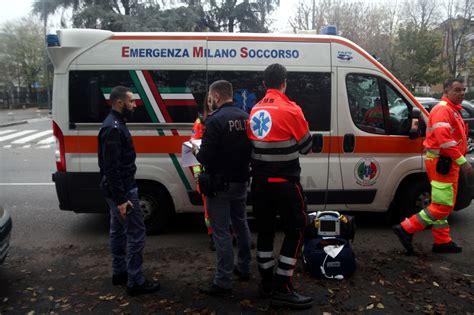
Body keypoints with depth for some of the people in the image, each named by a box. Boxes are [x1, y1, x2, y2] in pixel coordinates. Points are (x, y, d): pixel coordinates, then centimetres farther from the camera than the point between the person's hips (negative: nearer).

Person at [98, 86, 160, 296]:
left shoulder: (115, 124, 12)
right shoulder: (113, 128, -20)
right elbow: (111, 167, -25)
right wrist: (121, 199, -25)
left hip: (119, 189, 11)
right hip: (122, 191, -11)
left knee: (119, 231, 18)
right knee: (136, 233, -4)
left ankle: (119, 273, 30)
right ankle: (135, 282, 5)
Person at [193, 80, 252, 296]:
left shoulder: (215, 119, -18)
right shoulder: (245, 117, 5)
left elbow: (206, 156, -22)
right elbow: (249, 149, 9)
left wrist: (196, 151, -1)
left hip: (220, 183, -8)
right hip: (240, 181, 8)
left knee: (221, 231, -1)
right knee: (241, 224, 20)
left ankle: (223, 282, 7)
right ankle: (244, 268, 35)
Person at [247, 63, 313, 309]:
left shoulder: (255, 111, 7)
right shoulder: (290, 109, -12)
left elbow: (253, 143, 10)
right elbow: (305, 146, -3)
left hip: (260, 180, 7)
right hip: (284, 182, -6)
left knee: (265, 229, 14)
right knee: (296, 229, 3)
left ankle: (267, 282, 24)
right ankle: (282, 289, 3)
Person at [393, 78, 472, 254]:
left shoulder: (452, 110, 20)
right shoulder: (443, 109, -13)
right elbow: (444, 139, -24)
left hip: (446, 162, 11)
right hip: (442, 162, -11)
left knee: (444, 205, 15)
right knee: (443, 206, -9)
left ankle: (442, 242, 25)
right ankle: (406, 229, -5)